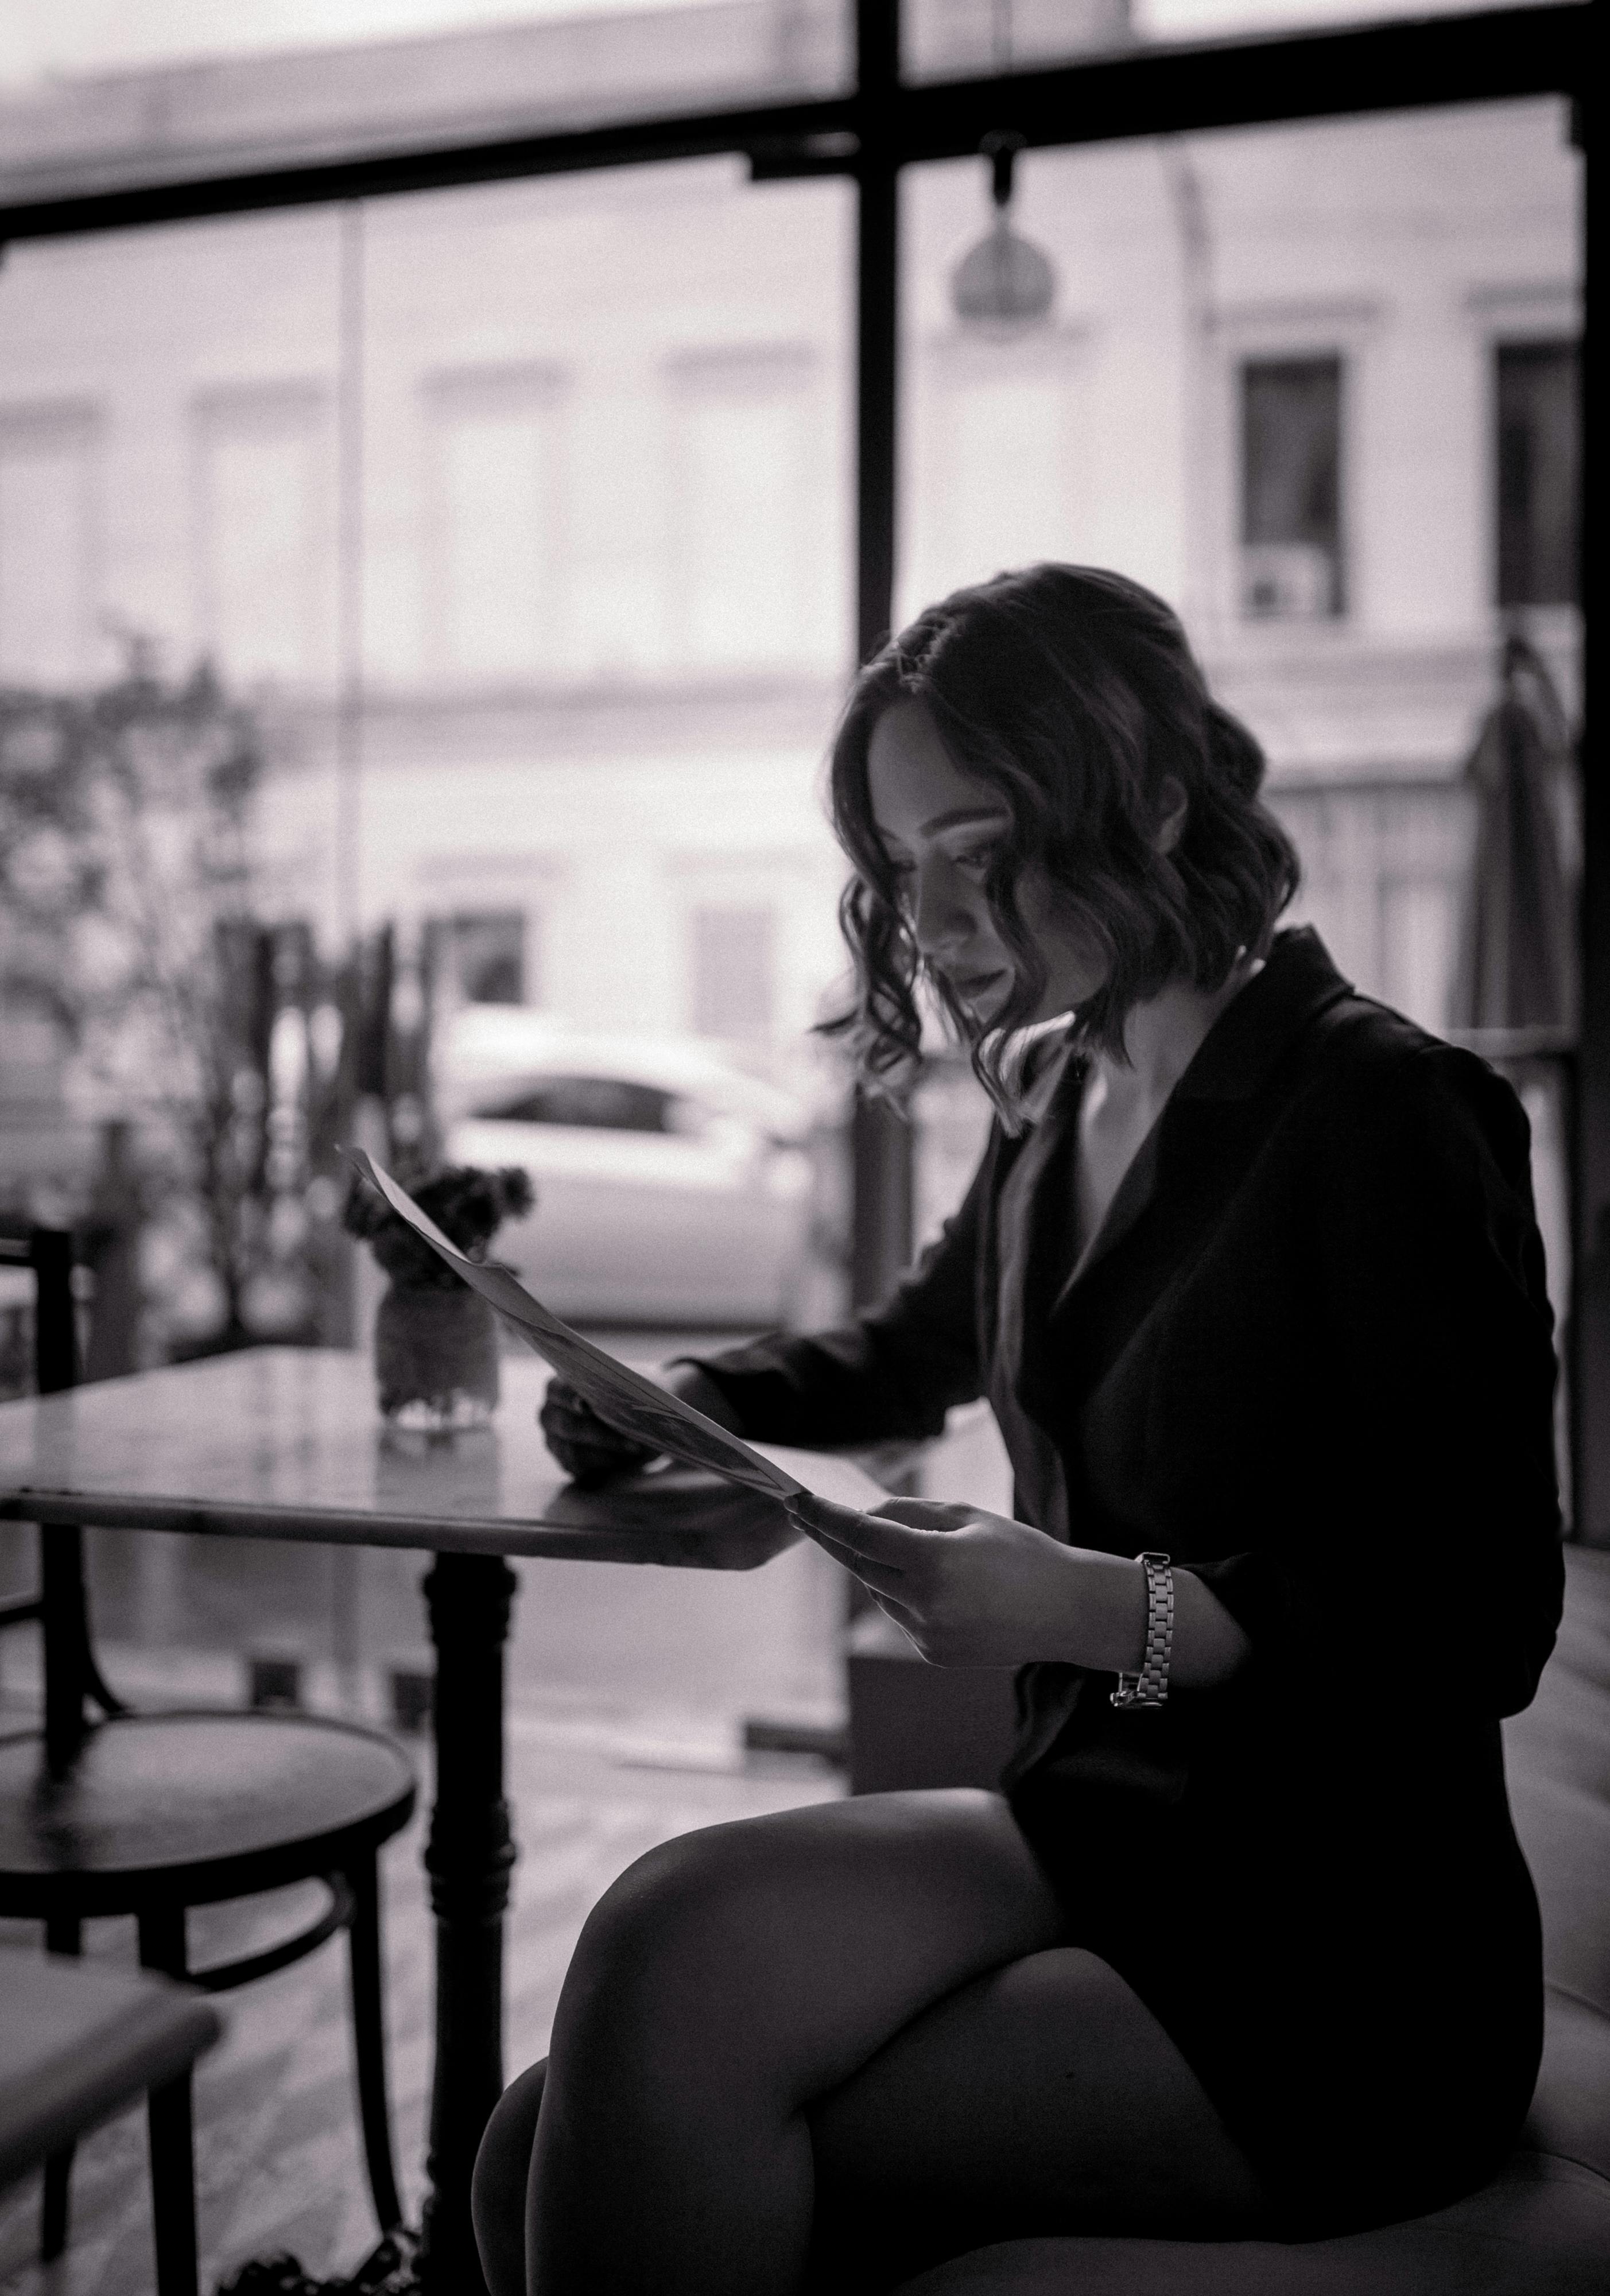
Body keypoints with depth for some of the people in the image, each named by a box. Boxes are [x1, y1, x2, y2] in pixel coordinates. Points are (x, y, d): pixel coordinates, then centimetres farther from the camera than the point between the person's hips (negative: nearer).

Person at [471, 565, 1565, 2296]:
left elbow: (1482, 1623, -14)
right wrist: (675, 1403, 12)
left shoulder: (1382, 1113, -12)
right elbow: (910, 1352, 30)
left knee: (680, 1957, -24)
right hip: (1098, 1834, 6)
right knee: (548, 2153, -11)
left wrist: (1107, 1609, -27)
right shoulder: (1060, 1104, 10)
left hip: (1337, 1973, -6)